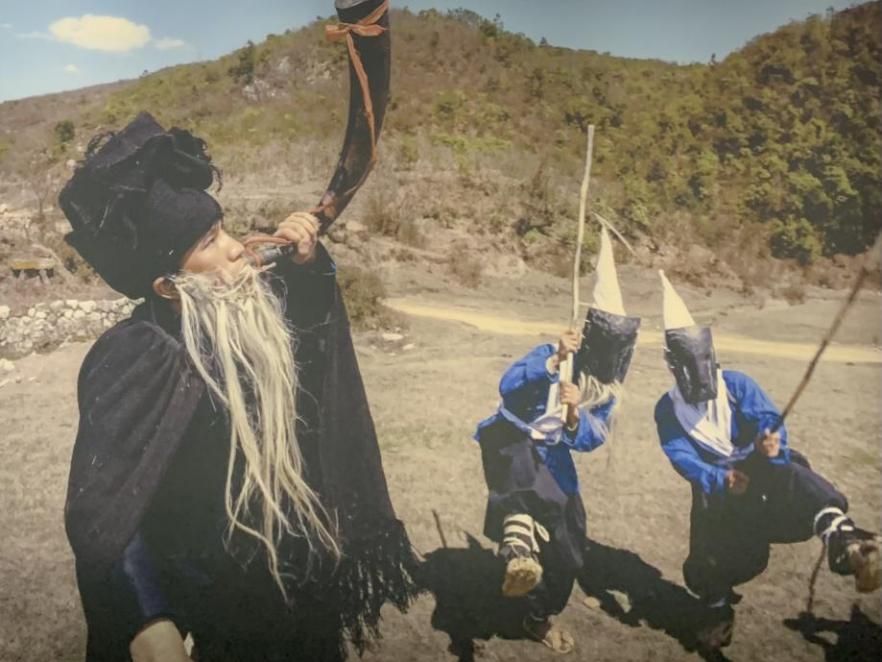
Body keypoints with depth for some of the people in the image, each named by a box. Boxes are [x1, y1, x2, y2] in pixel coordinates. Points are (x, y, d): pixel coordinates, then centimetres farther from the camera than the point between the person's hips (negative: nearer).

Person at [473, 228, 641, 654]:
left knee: (566, 551, 9)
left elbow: (588, 441, -14)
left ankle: (539, 619, 33)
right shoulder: (551, 356, -12)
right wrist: (554, 362, -41)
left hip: (552, 459, 5)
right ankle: (518, 549, -58)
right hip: (511, 440, -5)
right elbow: (508, 386, -30)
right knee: (524, 465, -44)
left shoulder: (609, 393, 2)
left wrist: (575, 414, -35)